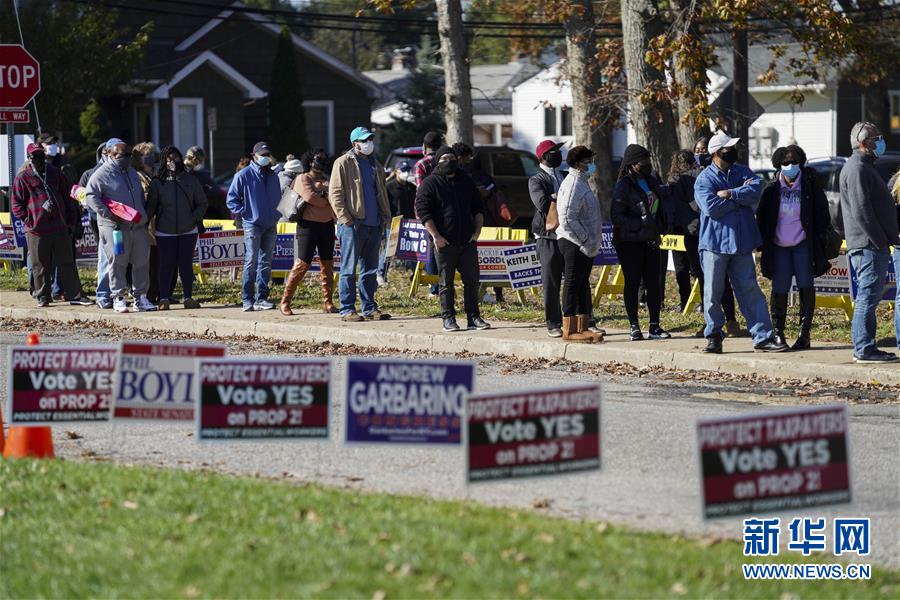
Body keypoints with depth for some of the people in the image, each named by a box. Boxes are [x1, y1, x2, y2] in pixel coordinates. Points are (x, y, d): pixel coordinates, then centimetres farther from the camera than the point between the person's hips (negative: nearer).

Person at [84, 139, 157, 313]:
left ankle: (140, 298, 12)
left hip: (139, 227, 6)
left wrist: (144, 216, 18)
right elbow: (91, 196, -13)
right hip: (115, 228, -6)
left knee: (141, 262, 5)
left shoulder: (132, 172, 18)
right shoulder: (103, 174, -5)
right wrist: (108, 214, -19)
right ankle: (118, 298, 3)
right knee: (117, 263, -4)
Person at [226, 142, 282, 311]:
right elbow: (231, 199, -2)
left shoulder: (273, 177, 15)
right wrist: (244, 213, -8)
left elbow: (278, 199, 27)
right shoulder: (244, 175, -2)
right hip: (252, 225, -6)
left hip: (270, 226, 6)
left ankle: (261, 298, 12)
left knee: (266, 262, 7)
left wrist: (276, 216, 12)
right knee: (251, 262, -11)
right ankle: (247, 300, -9)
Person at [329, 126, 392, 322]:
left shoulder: (375, 165, 17)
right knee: (349, 269, -4)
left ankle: (369, 308, 16)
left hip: (374, 225, 7)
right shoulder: (343, 163, -4)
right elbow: (335, 194, -8)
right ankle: (347, 309, -1)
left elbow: (382, 193, 24)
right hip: (353, 225, -7)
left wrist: (385, 216, 11)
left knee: (370, 269, 10)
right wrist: (345, 218, -15)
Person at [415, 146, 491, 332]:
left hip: (467, 241, 4)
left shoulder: (466, 181, 14)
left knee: (472, 280, 2)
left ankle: (473, 317, 8)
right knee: (446, 282, 2)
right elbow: (422, 211, -7)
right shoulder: (430, 183, -1)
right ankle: (448, 318, 7)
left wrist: (477, 231, 7)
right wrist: (435, 236, -13)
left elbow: (478, 208, 20)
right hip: (444, 243, -4)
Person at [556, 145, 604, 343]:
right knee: (573, 285, -6)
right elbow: (568, 218, -23)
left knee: (582, 285, 13)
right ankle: (569, 330, -4)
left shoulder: (581, 183, 18)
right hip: (574, 245, -10)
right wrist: (584, 241, -21)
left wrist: (591, 242, 17)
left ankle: (582, 327, 18)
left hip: (585, 246, 10)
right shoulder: (573, 184, -16)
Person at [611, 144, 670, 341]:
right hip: (629, 242, -6)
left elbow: (660, 206, 26)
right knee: (632, 283, 0)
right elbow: (616, 216, -15)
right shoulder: (623, 185, -10)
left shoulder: (652, 181, 11)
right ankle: (634, 327, 6)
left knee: (653, 283, 4)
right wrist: (640, 223, -21)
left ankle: (655, 326, 8)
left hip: (650, 241, 6)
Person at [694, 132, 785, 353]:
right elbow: (711, 207, -20)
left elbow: (756, 188, -9)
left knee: (750, 290, 4)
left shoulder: (742, 172, 10)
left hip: (741, 242, 4)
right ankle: (714, 336, 14)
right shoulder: (704, 179, -5)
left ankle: (762, 336, 4)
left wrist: (730, 193, -17)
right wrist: (741, 197, -11)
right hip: (715, 243, -4)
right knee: (713, 292, 2)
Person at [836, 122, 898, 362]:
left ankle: (864, 348, 15)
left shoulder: (864, 167, 22)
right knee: (868, 296, -11)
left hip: (874, 245, 11)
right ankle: (864, 349, -11)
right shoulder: (858, 169, -13)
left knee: (868, 297, 12)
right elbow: (861, 210, -21)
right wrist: (880, 241, -21)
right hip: (868, 244, -11)